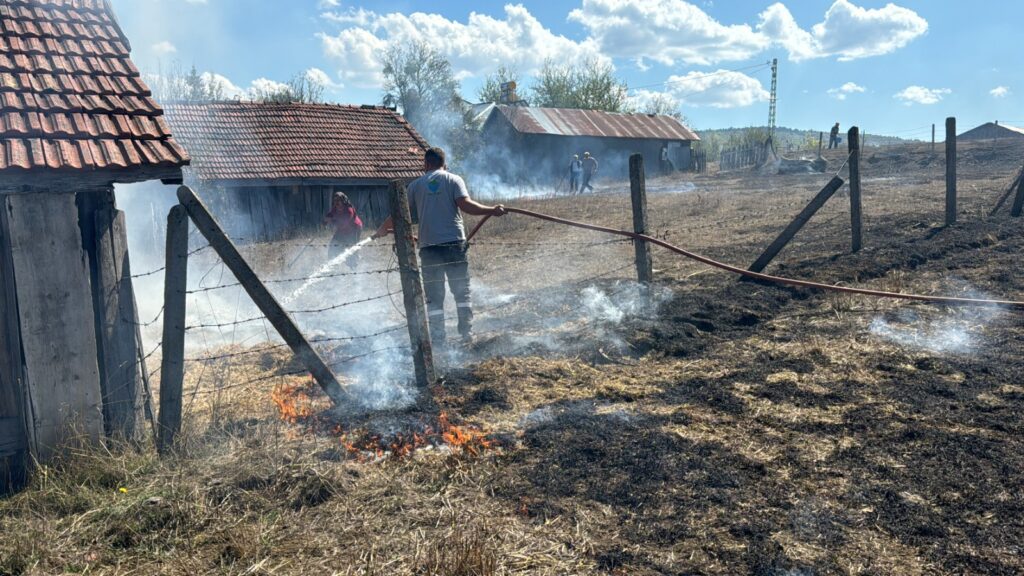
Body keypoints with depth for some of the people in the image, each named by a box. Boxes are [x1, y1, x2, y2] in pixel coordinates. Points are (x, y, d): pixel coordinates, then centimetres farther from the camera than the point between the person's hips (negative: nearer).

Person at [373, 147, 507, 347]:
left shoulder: (416, 184, 9)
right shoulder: (453, 179, 4)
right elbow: (465, 205, -11)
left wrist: (383, 230, 25)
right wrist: (492, 210, -5)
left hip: (429, 246, 1)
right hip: (454, 243, -1)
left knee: (434, 296, 7)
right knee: (462, 291, 10)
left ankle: (438, 339, 7)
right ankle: (467, 333, 10)